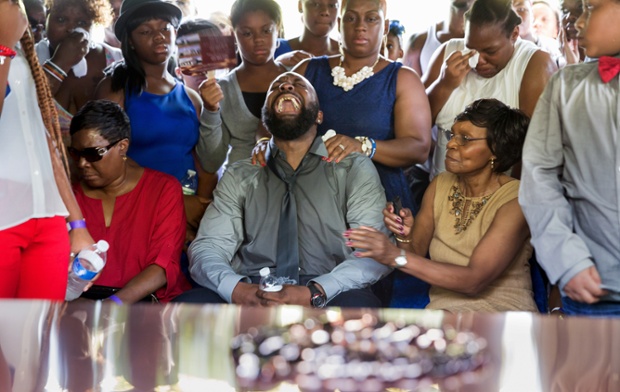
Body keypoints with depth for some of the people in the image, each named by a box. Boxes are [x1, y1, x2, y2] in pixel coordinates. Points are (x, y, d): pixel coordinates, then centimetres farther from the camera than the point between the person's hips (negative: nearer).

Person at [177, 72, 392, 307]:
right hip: (249, 298, 1)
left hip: (326, 299, -1)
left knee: (359, 304, -36)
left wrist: (315, 293, -18)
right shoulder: (239, 177, 17)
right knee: (190, 302, -30)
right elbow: (207, 248, 8)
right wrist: (236, 288, -16)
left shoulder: (354, 169, 11)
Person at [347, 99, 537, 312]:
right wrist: (405, 237, -15)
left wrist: (397, 256, -26)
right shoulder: (441, 185, 5)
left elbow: (474, 280, -21)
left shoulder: (515, 201, -13)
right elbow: (416, 255, 8)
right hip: (442, 307, 4)